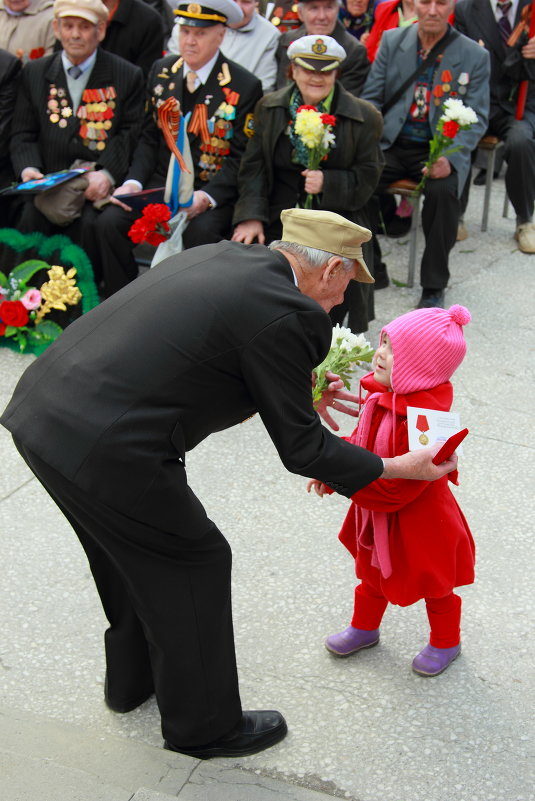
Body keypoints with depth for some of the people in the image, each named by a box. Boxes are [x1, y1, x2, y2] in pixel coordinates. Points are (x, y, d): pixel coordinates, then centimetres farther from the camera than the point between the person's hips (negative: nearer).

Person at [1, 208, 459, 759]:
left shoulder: (221, 256, 12)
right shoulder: (285, 315, -12)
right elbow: (300, 449, -5)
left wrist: (300, 398, 28)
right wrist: (399, 468, 8)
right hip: (106, 450, -9)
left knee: (130, 552, 29)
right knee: (195, 565, 12)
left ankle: (130, 681, 52)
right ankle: (202, 725, 31)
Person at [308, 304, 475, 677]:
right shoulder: (382, 396, -9)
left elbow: (396, 488, -34)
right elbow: (361, 443, 7)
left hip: (418, 522, -8)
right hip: (376, 517, 8)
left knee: (434, 585, 18)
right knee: (373, 573, 29)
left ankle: (446, 642, 43)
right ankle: (364, 627, 53)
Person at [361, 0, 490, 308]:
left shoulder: (474, 56, 0)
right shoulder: (391, 41, 6)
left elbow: (476, 118, -2)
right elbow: (371, 98, 8)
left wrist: (450, 158, -20)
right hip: (392, 144, 2)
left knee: (443, 191, -33)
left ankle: (434, 285, -14)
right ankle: (371, 270, -4)